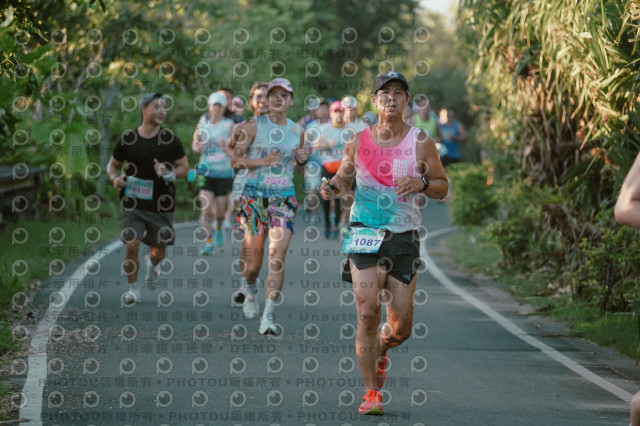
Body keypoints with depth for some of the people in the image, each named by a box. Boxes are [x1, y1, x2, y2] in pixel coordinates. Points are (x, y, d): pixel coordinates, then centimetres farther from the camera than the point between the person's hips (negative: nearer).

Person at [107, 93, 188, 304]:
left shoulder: (170, 139, -2)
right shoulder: (128, 138, -2)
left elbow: (184, 167, 3)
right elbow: (113, 164, 12)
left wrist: (169, 174, -18)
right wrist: (115, 178, -10)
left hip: (160, 206, 1)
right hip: (133, 202, -1)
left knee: (159, 251, 10)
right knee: (132, 244, -14)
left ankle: (151, 263, 48)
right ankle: (133, 289, 5)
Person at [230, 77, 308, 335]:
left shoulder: (297, 130, 10)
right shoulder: (255, 126, -1)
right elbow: (235, 160, -1)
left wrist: (303, 159, 2)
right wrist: (263, 161, -15)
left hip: (284, 197, 2)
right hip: (255, 195, -2)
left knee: (278, 255, -15)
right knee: (253, 260, 2)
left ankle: (268, 316, -15)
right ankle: (250, 289, 38)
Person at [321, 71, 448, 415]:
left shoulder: (420, 142, 0)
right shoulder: (358, 141, 2)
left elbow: (442, 187, 5)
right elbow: (344, 175, 16)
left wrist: (422, 184, -16)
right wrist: (333, 187, -6)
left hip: (405, 238, 1)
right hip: (365, 234, 0)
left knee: (401, 325, 1)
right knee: (368, 313, -12)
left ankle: (379, 350, 37)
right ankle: (371, 391, -1)